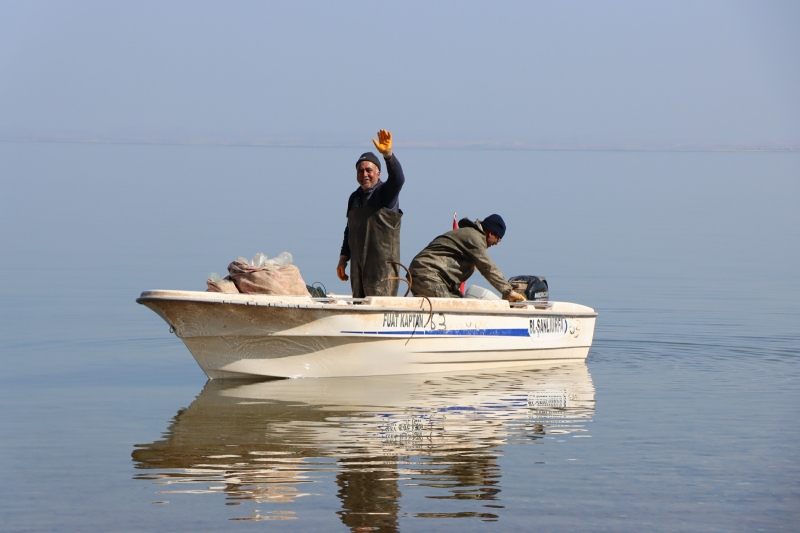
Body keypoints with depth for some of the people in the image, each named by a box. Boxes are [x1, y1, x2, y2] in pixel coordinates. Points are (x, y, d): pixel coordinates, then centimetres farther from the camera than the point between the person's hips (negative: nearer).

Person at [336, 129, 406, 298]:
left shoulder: (386, 193, -4)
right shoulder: (354, 198, 16)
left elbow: (398, 179, -26)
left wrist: (388, 154, -41)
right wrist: (343, 259, 20)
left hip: (382, 265, -7)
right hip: (358, 264, 7)